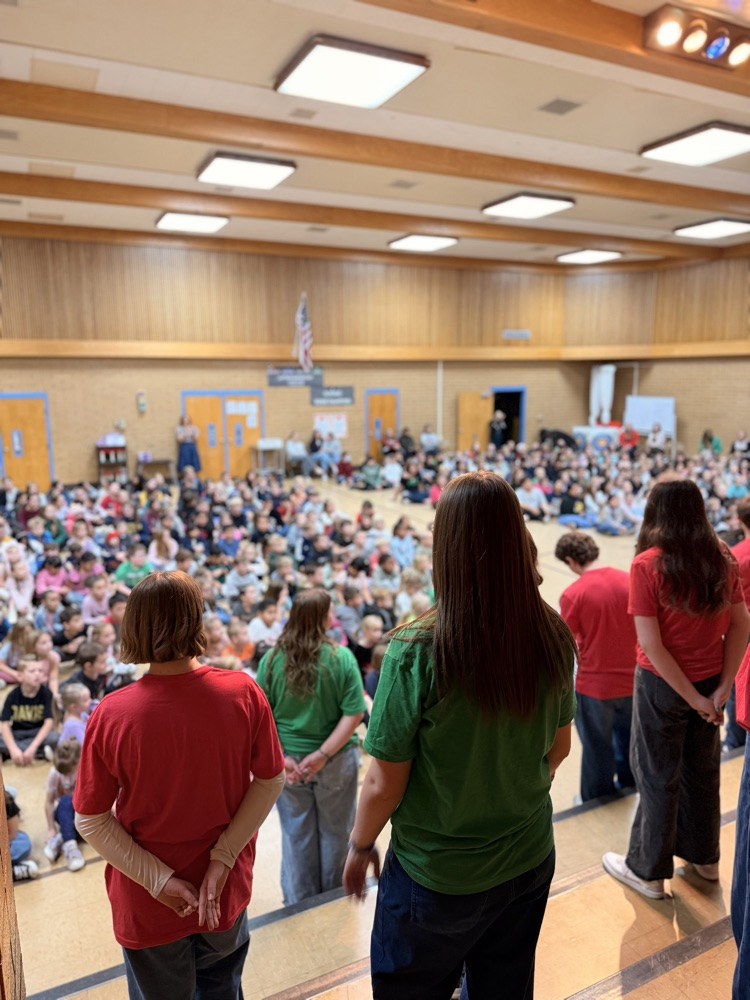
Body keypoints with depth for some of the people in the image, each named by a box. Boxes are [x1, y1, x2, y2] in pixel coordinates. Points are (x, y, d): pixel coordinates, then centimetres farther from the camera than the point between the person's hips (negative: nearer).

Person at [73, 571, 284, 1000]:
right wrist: (222, 859, -9)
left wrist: (159, 880, -11)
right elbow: (271, 780, -11)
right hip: (227, 893, 2)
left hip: (147, 904, -1)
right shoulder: (244, 693, -20)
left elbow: (92, 820, -14)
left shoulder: (111, 715, -23)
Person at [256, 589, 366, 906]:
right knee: (334, 832, 19)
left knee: (296, 834, 19)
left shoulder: (272, 659, -9)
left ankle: (300, 901, 35)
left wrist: (278, 757, -9)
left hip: (287, 760, 1)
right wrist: (323, 755, -16)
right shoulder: (341, 658, -15)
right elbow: (354, 714, -18)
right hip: (335, 761, -1)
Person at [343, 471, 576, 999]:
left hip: (436, 875, -4)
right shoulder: (553, 637, -14)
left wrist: (359, 846, 1)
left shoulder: (417, 652, -29)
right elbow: (559, 748, 1)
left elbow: (383, 785, -19)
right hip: (530, 861, 4)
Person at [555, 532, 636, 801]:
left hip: (594, 685, -4)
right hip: (631, 678, 4)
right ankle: (627, 782, 48)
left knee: (597, 747, 17)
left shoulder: (572, 594, -21)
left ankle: (596, 800, 36)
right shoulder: (629, 581, -9)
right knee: (627, 736, 27)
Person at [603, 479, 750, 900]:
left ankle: (649, 870, 31)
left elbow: (651, 645, -22)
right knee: (703, 770, 23)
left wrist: (694, 698, -13)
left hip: (663, 684, -5)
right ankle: (704, 856, 44)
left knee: (658, 777, 12)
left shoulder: (648, 565, -21)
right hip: (711, 680, 5)